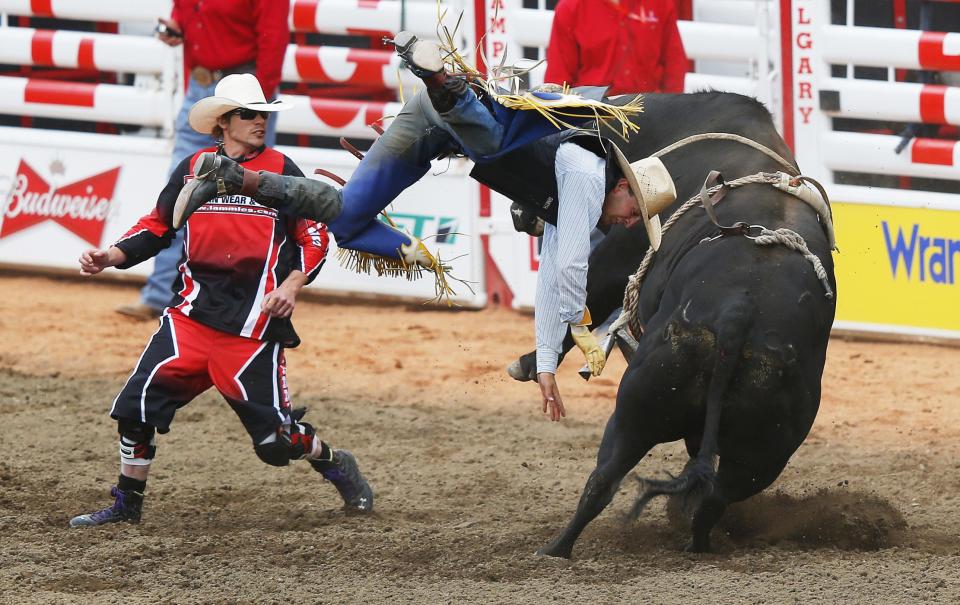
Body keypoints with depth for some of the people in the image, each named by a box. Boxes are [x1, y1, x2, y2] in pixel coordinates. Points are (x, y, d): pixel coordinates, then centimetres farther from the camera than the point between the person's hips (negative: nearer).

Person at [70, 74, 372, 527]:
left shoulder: (281, 171, 3)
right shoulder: (193, 169, 8)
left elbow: (314, 237, 6)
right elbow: (159, 226, 15)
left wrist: (292, 285, -9)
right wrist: (112, 256, 0)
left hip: (254, 319, -3)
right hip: (192, 314, 3)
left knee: (274, 435, -4)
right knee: (138, 403, -9)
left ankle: (336, 466, 27)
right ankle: (126, 504, 8)